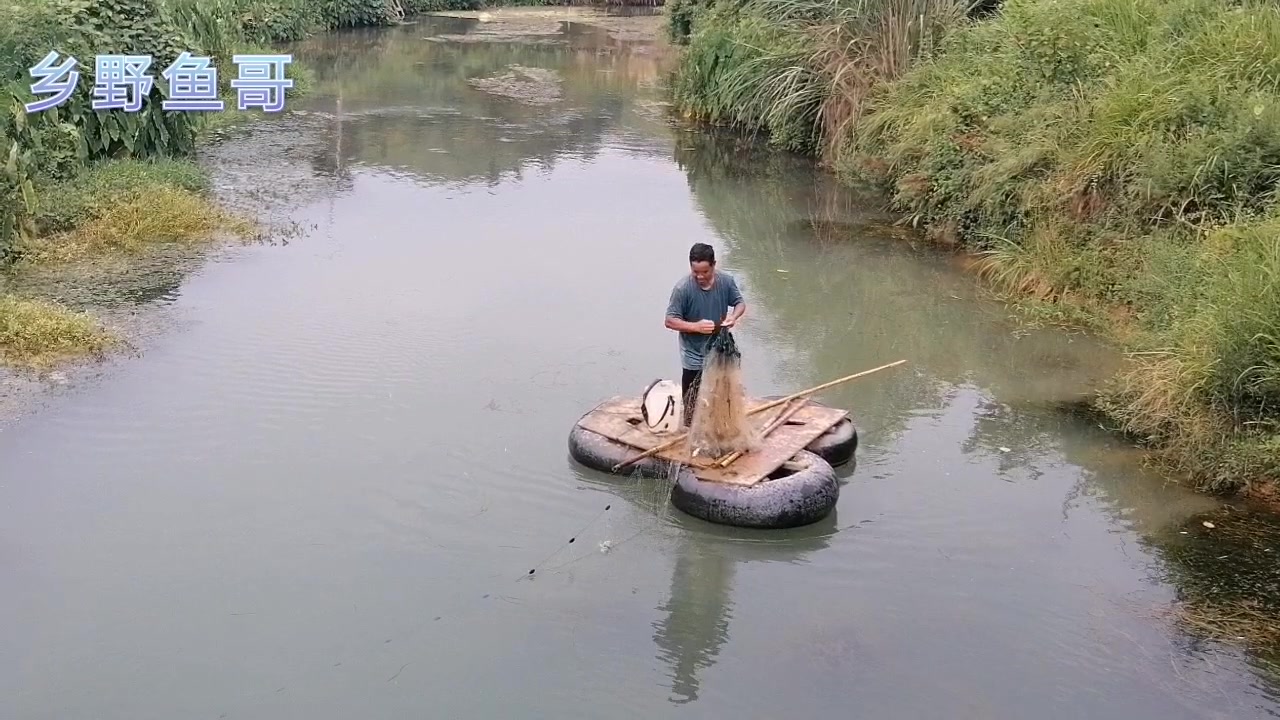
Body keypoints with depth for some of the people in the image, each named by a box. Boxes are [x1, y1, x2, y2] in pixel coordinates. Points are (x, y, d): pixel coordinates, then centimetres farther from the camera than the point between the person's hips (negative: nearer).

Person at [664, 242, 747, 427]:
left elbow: (740, 302, 4)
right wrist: (696, 326, -32)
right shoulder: (682, 288, -21)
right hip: (694, 356, -4)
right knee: (692, 403, 6)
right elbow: (670, 321, -18)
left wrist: (733, 316, -20)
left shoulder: (726, 281, -11)